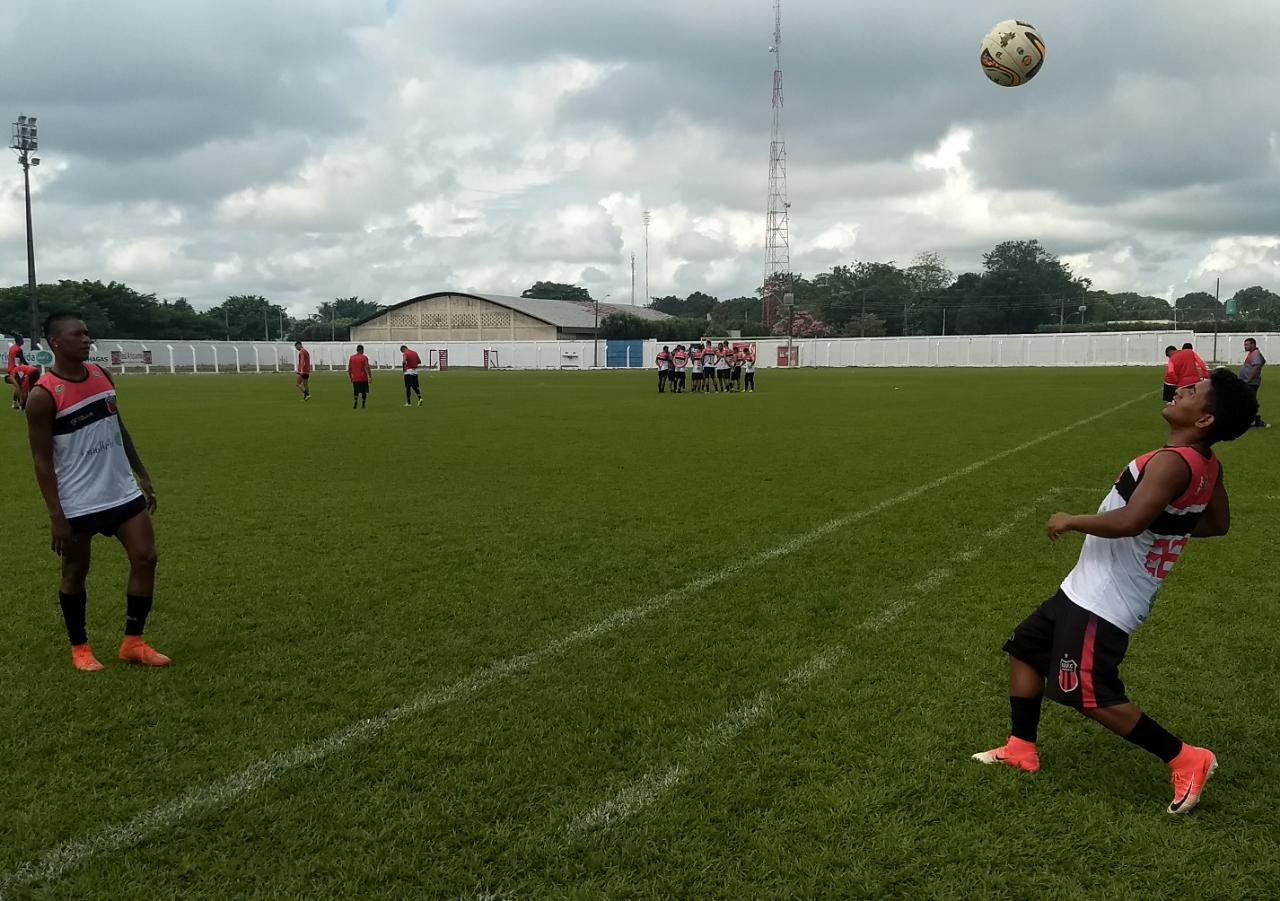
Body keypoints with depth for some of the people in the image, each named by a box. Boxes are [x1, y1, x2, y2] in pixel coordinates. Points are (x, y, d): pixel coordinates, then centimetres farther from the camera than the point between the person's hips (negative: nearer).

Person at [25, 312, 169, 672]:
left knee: (145, 558, 3)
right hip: (78, 504, -6)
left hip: (122, 491, 6)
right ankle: (79, 648, 27)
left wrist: (143, 476, 16)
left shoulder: (101, 375, 4)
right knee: (76, 574, 9)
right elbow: (42, 460, -14)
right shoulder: (43, 395, -15)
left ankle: (133, 642, 16)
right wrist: (56, 516, -17)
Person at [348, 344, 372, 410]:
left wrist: (351, 377, 17)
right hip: (363, 378, -2)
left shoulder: (352, 357, 5)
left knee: (356, 392, 9)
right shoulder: (364, 358, -5)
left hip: (355, 378, 2)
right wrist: (370, 377, -6)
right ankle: (363, 405, 8)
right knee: (364, 392, 10)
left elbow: (349, 369, 7)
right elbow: (367, 368, -11)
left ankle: (355, 403, -13)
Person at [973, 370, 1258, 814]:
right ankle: (1020, 749, 27)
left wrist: (1071, 521, -21)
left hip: (1102, 602, -10)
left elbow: (1129, 521, -37)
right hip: (1089, 590, 10)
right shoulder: (1206, 466, 5)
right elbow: (1218, 524, 20)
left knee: (1092, 696, -6)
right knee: (1024, 649, 18)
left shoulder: (1173, 462, -25)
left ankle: (1185, 760, 8)